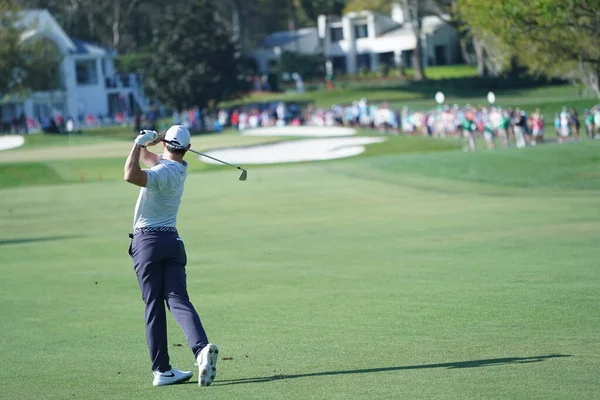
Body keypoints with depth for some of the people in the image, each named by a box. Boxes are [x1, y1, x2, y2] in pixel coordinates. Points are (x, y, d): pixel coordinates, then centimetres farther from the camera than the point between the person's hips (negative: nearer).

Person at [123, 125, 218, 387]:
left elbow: (131, 175, -31)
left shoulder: (163, 173, -13)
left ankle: (162, 370, -2)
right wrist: (148, 143, 5)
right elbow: (146, 157, 25)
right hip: (172, 241, 6)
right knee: (178, 300, -5)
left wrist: (141, 142, -20)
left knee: (154, 306, -1)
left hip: (147, 241, -6)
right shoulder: (179, 169, 12)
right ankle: (201, 349, -29)